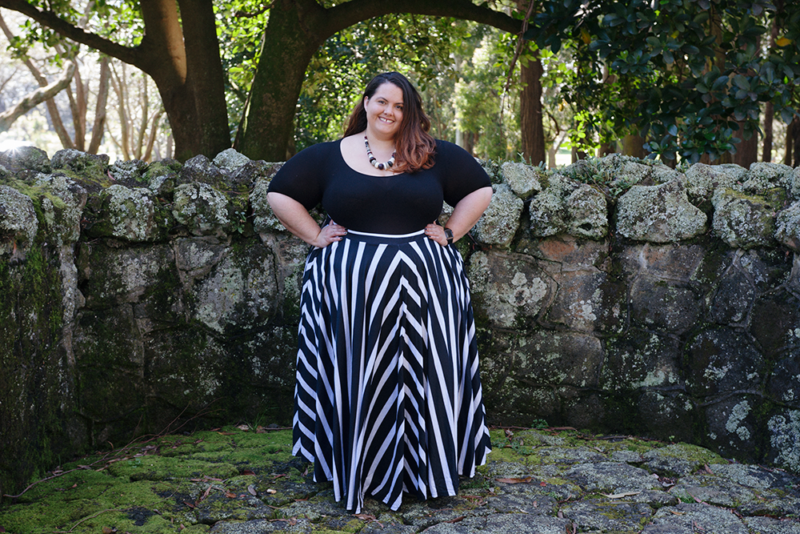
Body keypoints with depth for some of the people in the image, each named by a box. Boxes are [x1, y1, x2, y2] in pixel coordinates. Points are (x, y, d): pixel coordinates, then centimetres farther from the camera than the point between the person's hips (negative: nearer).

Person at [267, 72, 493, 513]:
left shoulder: (435, 155, 6)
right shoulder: (330, 156, 5)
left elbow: (480, 189, 12)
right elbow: (280, 194, 8)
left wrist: (450, 233, 2)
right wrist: (315, 236, 0)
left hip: (423, 278, 1)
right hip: (350, 282, 0)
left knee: (424, 371, 6)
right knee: (357, 373, 4)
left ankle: (428, 462, 20)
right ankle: (358, 470, 16)